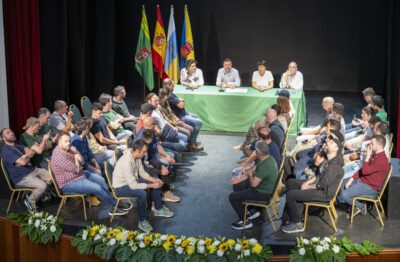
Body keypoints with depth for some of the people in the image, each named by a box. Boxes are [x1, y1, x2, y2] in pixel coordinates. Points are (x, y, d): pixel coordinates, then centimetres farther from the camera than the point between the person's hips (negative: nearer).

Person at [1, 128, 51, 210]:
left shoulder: (18, 145, 14)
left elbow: (33, 152, 0)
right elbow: (22, 162, -24)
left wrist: (25, 156, -18)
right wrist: (28, 155, -3)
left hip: (33, 170, 9)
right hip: (21, 178, -9)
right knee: (42, 186, -28)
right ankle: (30, 201, -1)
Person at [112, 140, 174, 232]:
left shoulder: (137, 156, -9)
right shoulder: (126, 162, -35)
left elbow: (142, 172, 6)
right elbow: (133, 185, -33)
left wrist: (154, 180, -9)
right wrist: (152, 185, -27)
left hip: (132, 180, 9)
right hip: (121, 186, -9)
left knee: (156, 183, 6)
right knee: (142, 193, -33)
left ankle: (159, 209, 22)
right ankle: (142, 221, -16)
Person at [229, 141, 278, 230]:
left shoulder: (265, 166, -33)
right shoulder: (267, 158, -3)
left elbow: (253, 184, -27)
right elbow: (255, 173, 9)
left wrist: (250, 175, -6)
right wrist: (241, 177, 0)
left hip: (263, 193, -10)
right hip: (264, 186, 10)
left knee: (232, 197, -6)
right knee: (237, 186, 19)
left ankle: (245, 222, 7)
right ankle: (251, 211, 24)